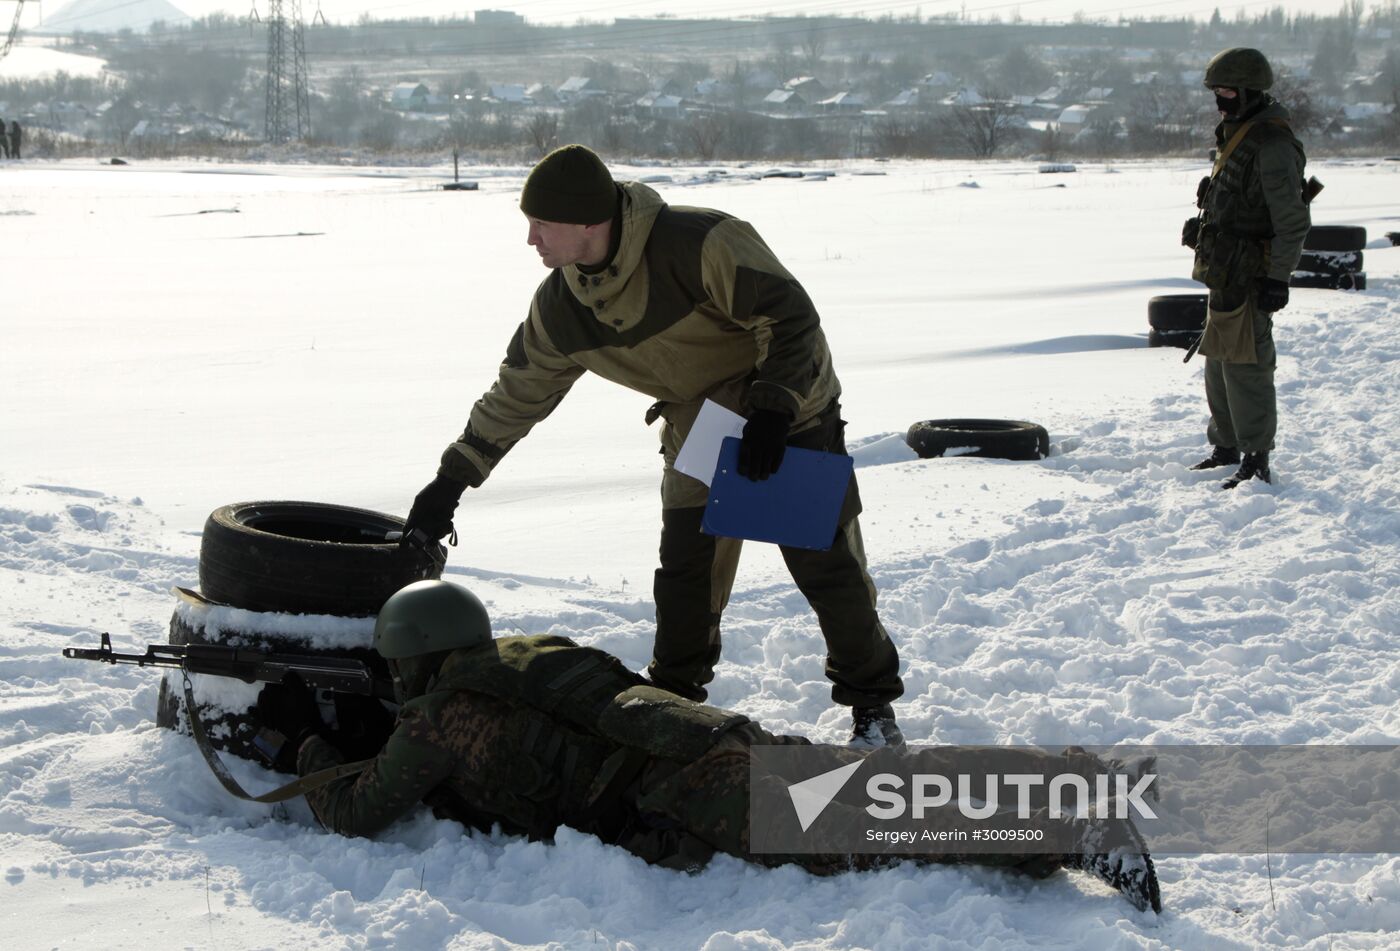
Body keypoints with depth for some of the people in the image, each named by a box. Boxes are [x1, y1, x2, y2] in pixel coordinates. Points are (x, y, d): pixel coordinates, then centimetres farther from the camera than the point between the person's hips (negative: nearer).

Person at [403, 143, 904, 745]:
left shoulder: (701, 243, -30)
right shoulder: (560, 306, -10)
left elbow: (790, 316, -26)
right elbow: (517, 394, 2)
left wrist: (773, 407, -34)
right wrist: (451, 481, 3)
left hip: (790, 421, -5)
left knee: (827, 566, -3)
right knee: (685, 573, 0)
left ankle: (872, 703, 13)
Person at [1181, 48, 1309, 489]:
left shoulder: (1272, 146, -18)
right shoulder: (1235, 135, 14)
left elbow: (1293, 221, -19)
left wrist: (1277, 278, -21)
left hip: (1247, 274, -10)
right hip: (1225, 272, 11)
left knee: (1243, 363, -10)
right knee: (1219, 360, 18)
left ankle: (1256, 461, -6)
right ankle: (1226, 445, 31)